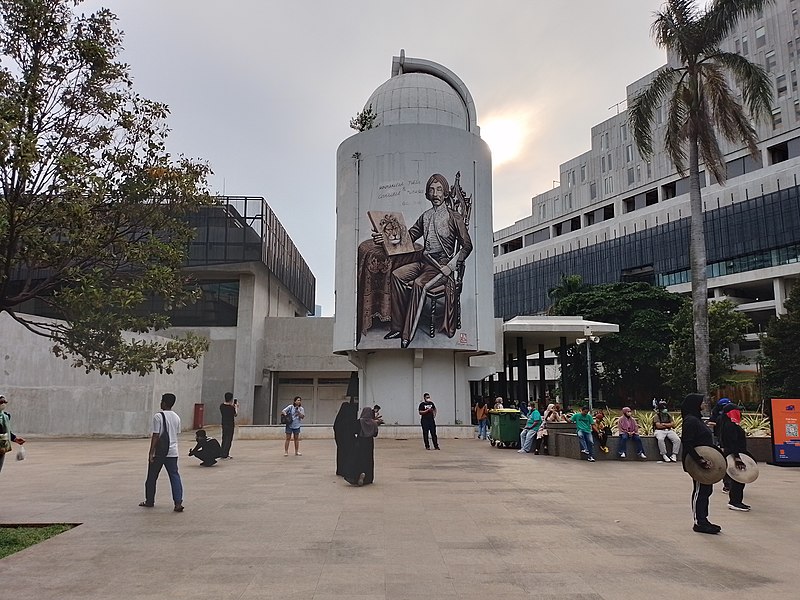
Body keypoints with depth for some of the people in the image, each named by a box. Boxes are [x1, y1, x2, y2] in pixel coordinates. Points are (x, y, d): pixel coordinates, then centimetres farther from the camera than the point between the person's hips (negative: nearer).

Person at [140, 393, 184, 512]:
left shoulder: (158, 416, -11)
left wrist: (151, 452, -10)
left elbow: (155, 435, -13)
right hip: (172, 452, 4)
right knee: (175, 476, 2)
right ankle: (178, 503, -8)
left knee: (152, 477, 14)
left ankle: (149, 501, 27)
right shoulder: (176, 417, 7)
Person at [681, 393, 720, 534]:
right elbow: (687, 443, -25)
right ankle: (699, 523, 8)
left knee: (706, 490, 16)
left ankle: (703, 520, 26)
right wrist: (700, 460, -28)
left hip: (704, 461, 10)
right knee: (699, 491, -2)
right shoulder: (690, 421, -18)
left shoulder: (696, 419, 14)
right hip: (698, 464, -10)